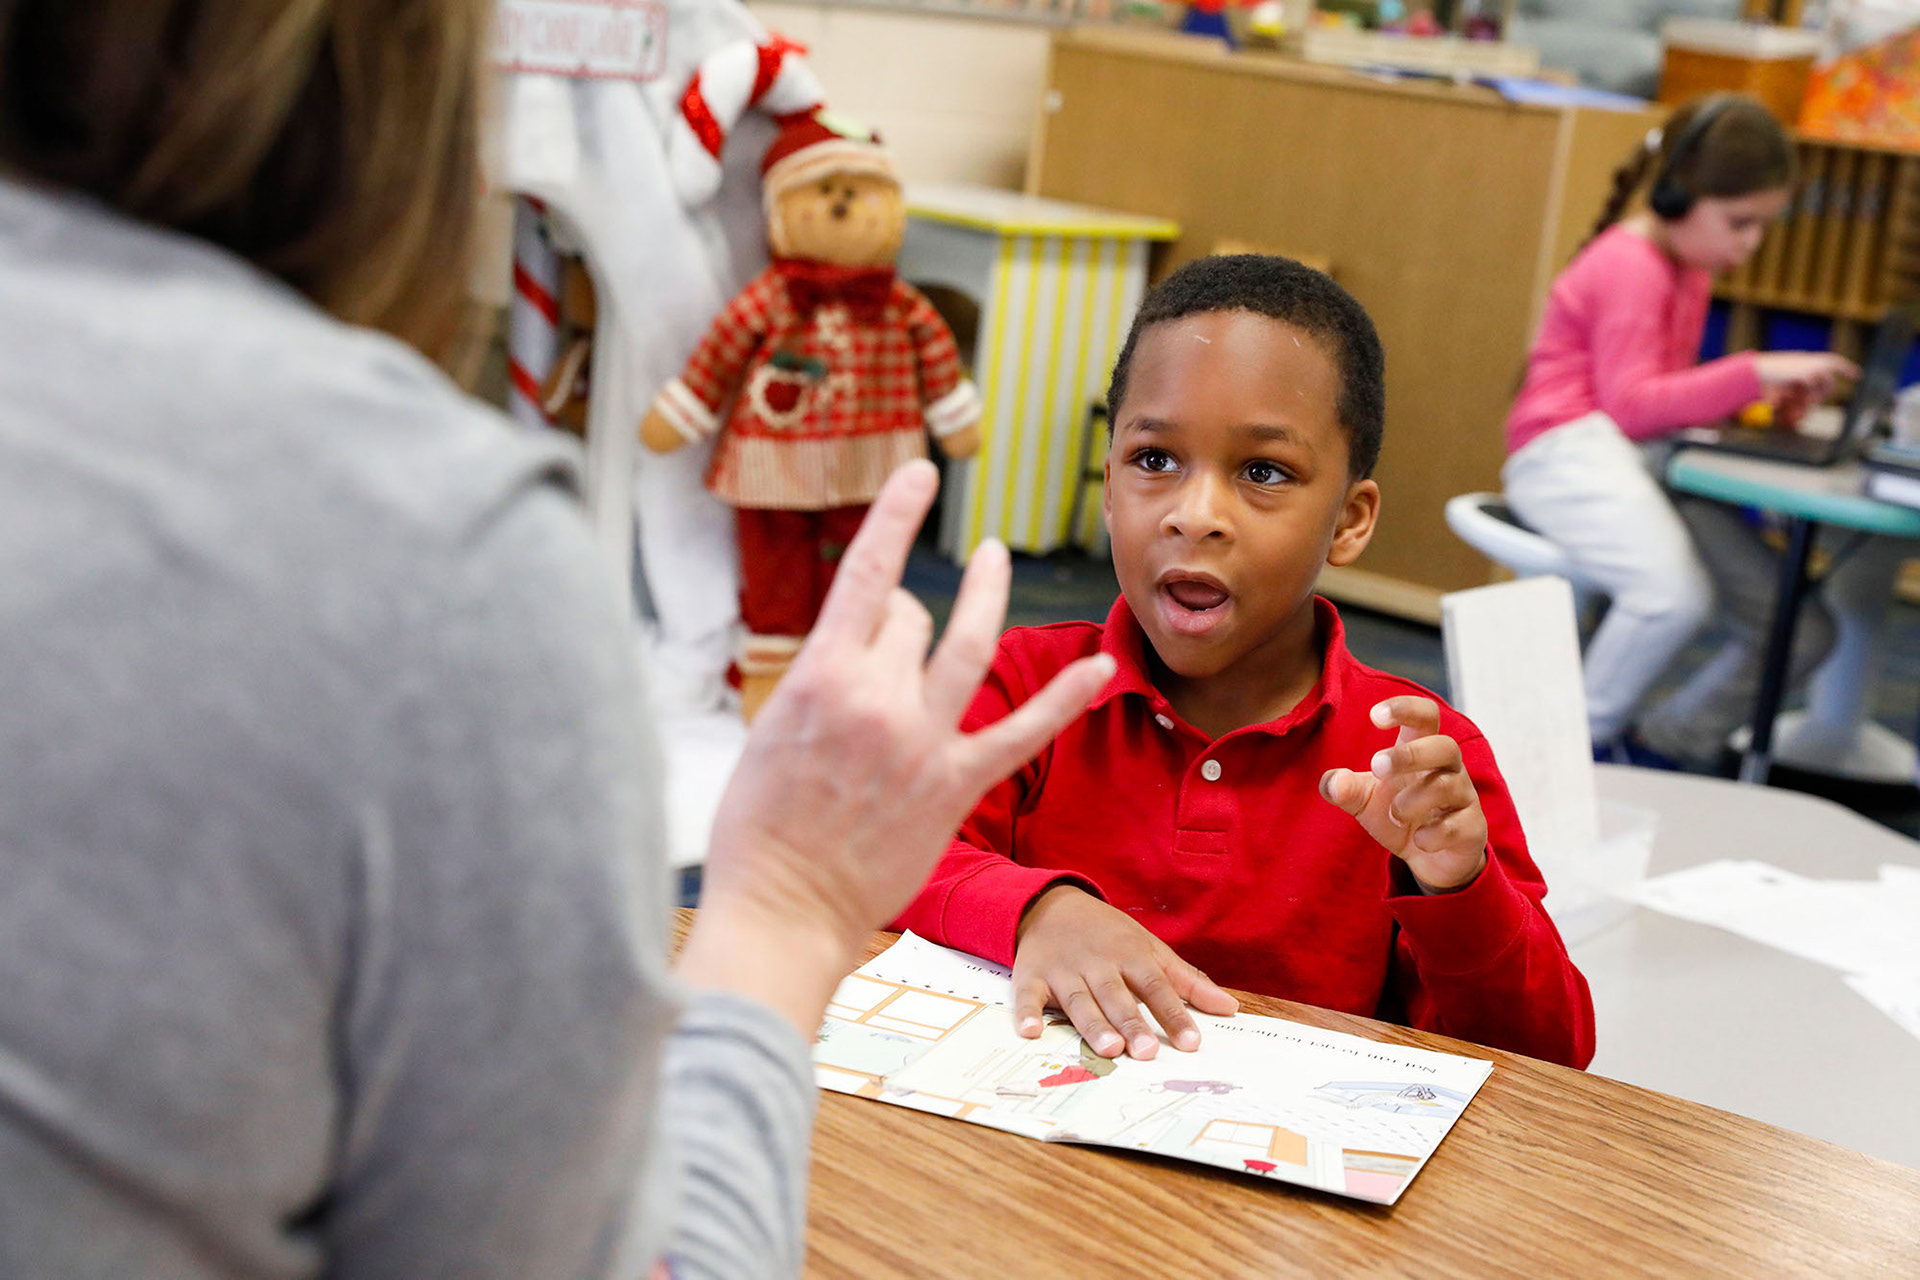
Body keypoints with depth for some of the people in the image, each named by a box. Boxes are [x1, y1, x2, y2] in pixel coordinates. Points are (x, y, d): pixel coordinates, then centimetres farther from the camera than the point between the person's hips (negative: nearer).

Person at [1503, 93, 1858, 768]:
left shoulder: (1691, 267, 21)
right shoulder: (1629, 265, -10)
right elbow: (1631, 403, -18)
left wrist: (1752, 394, 9)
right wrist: (1753, 372, -20)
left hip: (1656, 460, 9)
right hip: (1570, 453, -9)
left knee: (1805, 628, -2)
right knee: (1677, 593, -37)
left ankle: (1664, 746, 13)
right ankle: (1587, 741, -12)